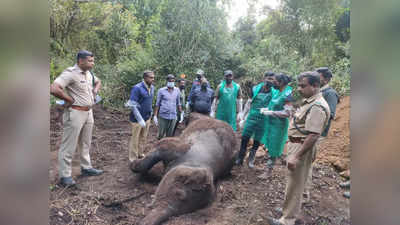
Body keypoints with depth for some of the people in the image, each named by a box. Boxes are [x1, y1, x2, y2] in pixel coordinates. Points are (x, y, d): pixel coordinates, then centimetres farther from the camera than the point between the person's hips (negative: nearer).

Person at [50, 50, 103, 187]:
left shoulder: (89, 74, 9)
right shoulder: (70, 73, -17)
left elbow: (98, 81, 31)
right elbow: (54, 89, -28)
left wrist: (95, 91, 12)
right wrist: (71, 100, -18)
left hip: (88, 112, 9)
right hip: (75, 113, -9)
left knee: (85, 143, 18)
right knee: (69, 145, 1)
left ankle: (86, 168, 32)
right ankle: (65, 175, 11)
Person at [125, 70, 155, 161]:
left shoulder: (152, 87, 3)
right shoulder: (137, 88, -19)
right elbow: (133, 105, -22)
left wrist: (150, 113, 15)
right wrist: (140, 120, -25)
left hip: (147, 117, 7)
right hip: (137, 118, -7)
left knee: (143, 138, 18)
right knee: (135, 139, 6)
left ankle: (140, 155, 35)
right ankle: (133, 159, 19)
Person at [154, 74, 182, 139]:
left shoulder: (177, 90, 5)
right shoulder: (161, 90, -3)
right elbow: (157, 104, 1)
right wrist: (155, 116, -2)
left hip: (173, 117, 2)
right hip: (163, 116, -2)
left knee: (170, 135, 9)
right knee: (161, 134, 3)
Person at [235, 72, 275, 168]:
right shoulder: (255, 89, 0)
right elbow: (249, 103, 8)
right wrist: (243, 114, 6)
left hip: (263, 120, -1)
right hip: (251, 118, 1)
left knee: (257, 142, 9)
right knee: (244, 139, 4)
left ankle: (251, 161, 26)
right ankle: (239, 159, 18)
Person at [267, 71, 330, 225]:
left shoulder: (317, 107, -23)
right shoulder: (309, 101, 9)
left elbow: (313, 136, -29)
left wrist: (296, 157, -29)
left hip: (301, 148, -10)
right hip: (295, 144, 10)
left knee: (294, 186, 2)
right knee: (296, 182, 21)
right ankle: (289, 210, 38)